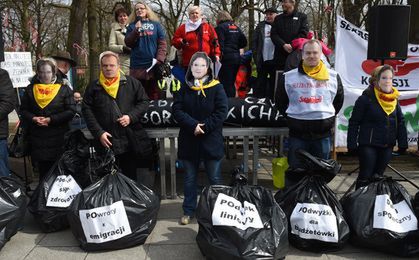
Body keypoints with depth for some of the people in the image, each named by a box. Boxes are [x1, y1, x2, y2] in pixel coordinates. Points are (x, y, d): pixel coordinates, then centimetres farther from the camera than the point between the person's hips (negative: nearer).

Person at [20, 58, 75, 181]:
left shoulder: (64, 88, 0)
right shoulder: (30, 89, 9)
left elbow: (71, 111, -6)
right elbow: (23, 110, 12)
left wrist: (51, 119, -15)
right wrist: (33, 118, -9)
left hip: (59, 138, -3)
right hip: (37, 138, 3)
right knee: (42, 171, 10)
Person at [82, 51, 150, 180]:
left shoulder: (132, 83, 6)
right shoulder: (93, 87, 7)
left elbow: (144, 102, 5)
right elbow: (87, 111, 3)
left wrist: (131, 117, -11)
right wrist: (99, 133, -7)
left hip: (130, 141, 0)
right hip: (106, 142, 0)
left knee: (131, 177, 10)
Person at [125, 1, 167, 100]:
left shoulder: (156, 24, 9)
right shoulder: (132, 26, 14)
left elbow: (162, 43, 1)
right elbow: (128, 43, 4)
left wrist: (159, 60, -12)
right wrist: (136, 30, -10)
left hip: (153, 65, -1)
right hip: (137, 66, 1)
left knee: (154, 94, 4)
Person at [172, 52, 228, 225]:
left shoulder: (217, 88, -2)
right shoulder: (184, 89, 5)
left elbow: (221, 112, -9)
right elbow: (177, 110, -4)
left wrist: (204, 127, -17)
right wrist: (193, 125, -18)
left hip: (211, 140, -2)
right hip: (189, 140, 2)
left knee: (214, 178, 8)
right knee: (189, 178, 12)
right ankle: (188, 211, 24)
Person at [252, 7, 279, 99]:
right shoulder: (260, 26, 10)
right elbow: (254, 41, 7)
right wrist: (255, 56, -2)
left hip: (275, 60, -1)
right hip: (262, 60, 2)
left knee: (274, 82, 8)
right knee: (261, 81, 7)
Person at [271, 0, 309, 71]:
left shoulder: (302, 16, 9)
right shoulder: (278, 18, 17)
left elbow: (304, 33, -2)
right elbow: (273, 34, 5)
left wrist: (292, 45, -15)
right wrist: (284, 45, -12)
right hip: (281, 54, 2)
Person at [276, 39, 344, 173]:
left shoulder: (333, 76, 4)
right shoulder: (288, 77, 0)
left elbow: (339, 100, 18)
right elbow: (280, 102, 11)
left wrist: (329, 116, 11)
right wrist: (291, 118, 8)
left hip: (323, 133, 1)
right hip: (297, 133, -1)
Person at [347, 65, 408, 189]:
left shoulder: (394, 99, 7)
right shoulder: (365, 99, -11)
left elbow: (400, 122, 13)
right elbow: (354, 123, -10)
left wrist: (402, 144, 9)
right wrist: (352, 145, -11)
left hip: (387, 146, 5)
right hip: (368, 145, -5)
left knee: (378, 175, 13)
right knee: (365, 176, 0)